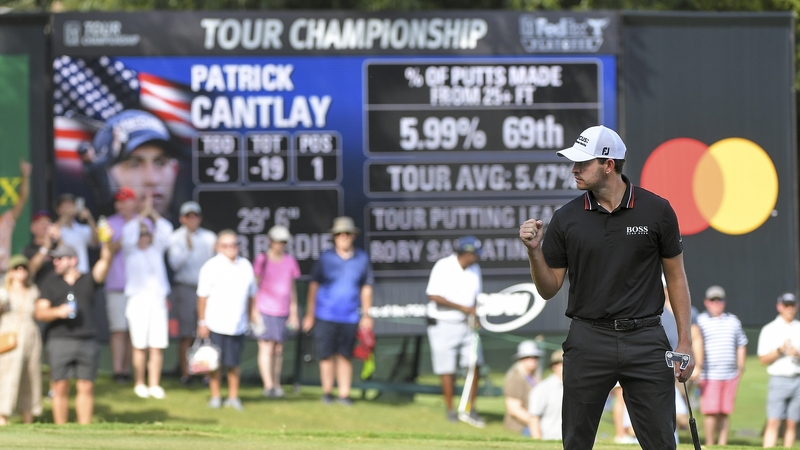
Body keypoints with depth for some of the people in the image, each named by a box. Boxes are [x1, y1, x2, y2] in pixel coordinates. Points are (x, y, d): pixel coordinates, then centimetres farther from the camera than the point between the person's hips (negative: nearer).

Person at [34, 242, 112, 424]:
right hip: (59, 340, -1)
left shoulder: (87, 281, 12)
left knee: (86, 387, 0)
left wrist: (106, 245, -21)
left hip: (87, 341, 1)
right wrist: (58, 312, -14)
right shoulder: (50, 283, 12)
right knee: (60, 387, -3)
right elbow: (40, 313, 5)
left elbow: (105, 262, -2)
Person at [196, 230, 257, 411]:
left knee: (233, 364, 5)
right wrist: (202, 322, -5)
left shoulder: (246, 266, 8)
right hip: (215, 325, -3)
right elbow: (202, 296, -4)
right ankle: (215, 397, 15)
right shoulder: (212, 267, -4)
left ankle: (233, 397, 16)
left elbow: (251, 295, 15)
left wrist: (252, 316, 13)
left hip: (238, 326, 3)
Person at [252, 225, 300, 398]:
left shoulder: (290, 262, 10)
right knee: (266, 348, -10)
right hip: (264, 309, -4)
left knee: (278, 349, 5)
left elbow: (292, 287, 15)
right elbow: (255, 285, 2)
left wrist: (293, 313, 15)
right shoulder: (262, 260, 0)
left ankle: (276, 385, 11)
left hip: (282, 311, 4)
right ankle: (268, 385, -14)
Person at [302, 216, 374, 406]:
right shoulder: (325, 258, 0)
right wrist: (310, 314, 2)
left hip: (349, 318, 1)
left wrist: (366, 315, 9)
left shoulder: (362, 259, 5)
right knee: (326, 355, 1)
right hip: (325, 317, -1)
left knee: (344, 356, 2)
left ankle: (344, 394, 7)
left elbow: (366, 288, 12)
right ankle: (327, 392, 14)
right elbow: (314, 286, 4)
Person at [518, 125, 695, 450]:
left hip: (645, 340, -1)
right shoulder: (566, 219, 3)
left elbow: (675, 276, 6)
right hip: (588, 342, 1)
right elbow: (549, 289, 8)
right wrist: (534, 251, -11)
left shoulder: (656, 211, 0)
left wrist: (685, 341, 1)